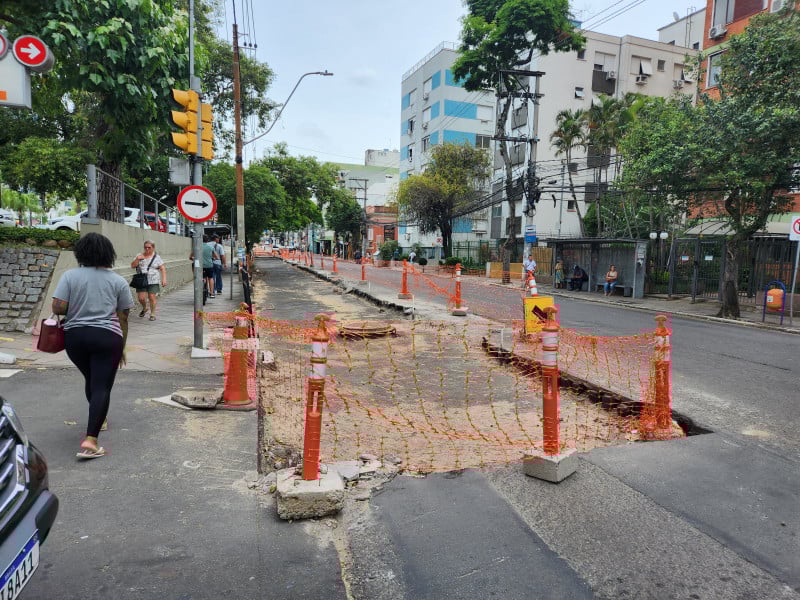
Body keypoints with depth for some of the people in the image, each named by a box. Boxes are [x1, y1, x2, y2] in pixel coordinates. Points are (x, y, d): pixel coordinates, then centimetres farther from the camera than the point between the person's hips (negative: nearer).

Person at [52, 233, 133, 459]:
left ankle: (98, 419, 44)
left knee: (91, 379, 24)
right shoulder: (118, 281, 2)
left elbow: (58, 307, -8)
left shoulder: (70, 276, 1)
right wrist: (122, 347, 12)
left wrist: (74, 310, 15)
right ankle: (90, 439, -13)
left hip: (74, 336, 3)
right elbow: (123, 318, 4)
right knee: (102, 386, -2)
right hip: (107, 337, -2)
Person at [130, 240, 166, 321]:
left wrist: (164, 279, -10)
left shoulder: (157, 257, 4)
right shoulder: (139, 256, 10)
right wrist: (137, 259, -9)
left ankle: (152, 314, 8)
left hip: (153, 281, -2)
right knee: (141, 298, -1)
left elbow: (163, 269, 1)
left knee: (152, 297, -6)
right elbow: (132, 266, 5)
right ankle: (144, 309, 29)